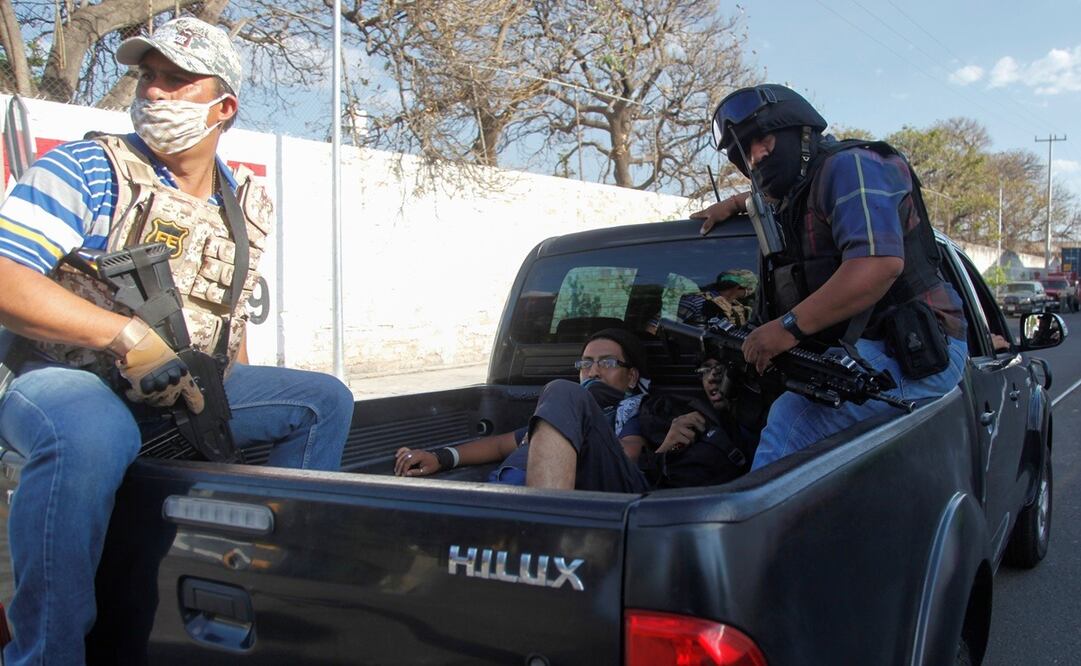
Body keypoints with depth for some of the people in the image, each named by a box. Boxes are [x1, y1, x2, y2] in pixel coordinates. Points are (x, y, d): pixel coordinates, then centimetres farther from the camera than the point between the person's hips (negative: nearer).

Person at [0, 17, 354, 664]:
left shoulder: (249, 205, 11)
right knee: (93, 436, -40)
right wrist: (129, 335, -26)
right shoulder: (84, 168, -6)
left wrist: (244, 407, 17)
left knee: (325, 399, -3)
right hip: (63, 381, -5)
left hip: (190, 389, 6)